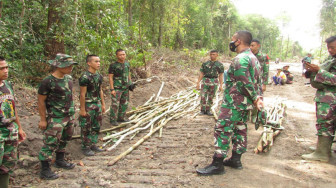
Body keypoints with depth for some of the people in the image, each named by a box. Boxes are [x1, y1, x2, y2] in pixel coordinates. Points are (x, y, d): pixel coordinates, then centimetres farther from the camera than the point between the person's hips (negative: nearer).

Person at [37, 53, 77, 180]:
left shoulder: (68, 78, 4)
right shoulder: (48, 81, -17)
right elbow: (41, 100, -12)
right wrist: (43, 119, -11)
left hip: (69, 116, 8)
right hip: (55, 118, -7)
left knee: (64, 139, 19)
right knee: (51, 143, -1)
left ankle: (60, 161, 38)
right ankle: (44, 170, 11)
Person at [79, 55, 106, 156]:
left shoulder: (99, 76, 6)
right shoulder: (85, 77, -18)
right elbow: (82, 94, -17)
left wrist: (103, 104, 14)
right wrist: (82, 109, -16)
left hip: (97, 104, 8)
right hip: (88, 105, -8)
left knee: (96, 126, 15)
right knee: (86, 128, 4)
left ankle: (93, 145, 29)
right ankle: (85, 147, 17)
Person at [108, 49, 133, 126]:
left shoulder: (127, 64, 8)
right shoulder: (113, 65, -10)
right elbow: (110, 77, -10)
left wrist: (130, 82, 11)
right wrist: (112, 89, -15)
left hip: (125, 88, 7)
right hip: (117, 88, -6)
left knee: (124, 104, 12)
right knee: (115, 104, -5)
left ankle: (121, 117, 26)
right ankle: (113, 120, 6)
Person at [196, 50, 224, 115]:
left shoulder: (220, 65, 3)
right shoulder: (205, 63, 6)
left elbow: (221, 76, 2)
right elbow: (201, 74, 7)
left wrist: (221, 85, -5)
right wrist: (198, 83, 1)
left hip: (214, 82, 0)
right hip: (205, 81, 0)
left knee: (211, 97, 6)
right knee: (203, 97, -4)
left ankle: (208, 110, 17)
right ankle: (203, 110, 9)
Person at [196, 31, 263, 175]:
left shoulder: (240, 59, -19)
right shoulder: (254, 58, 15)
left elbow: (246, 84, -23)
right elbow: (258, 81, 15)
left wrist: (255, 99, -12)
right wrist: (258, 98, 11)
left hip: (234, 103, -10)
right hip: (245, 104, 11)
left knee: (222, 130, -6)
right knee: (240, 130, 15)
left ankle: (217, 164, -2)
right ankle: (236, 160, 26)